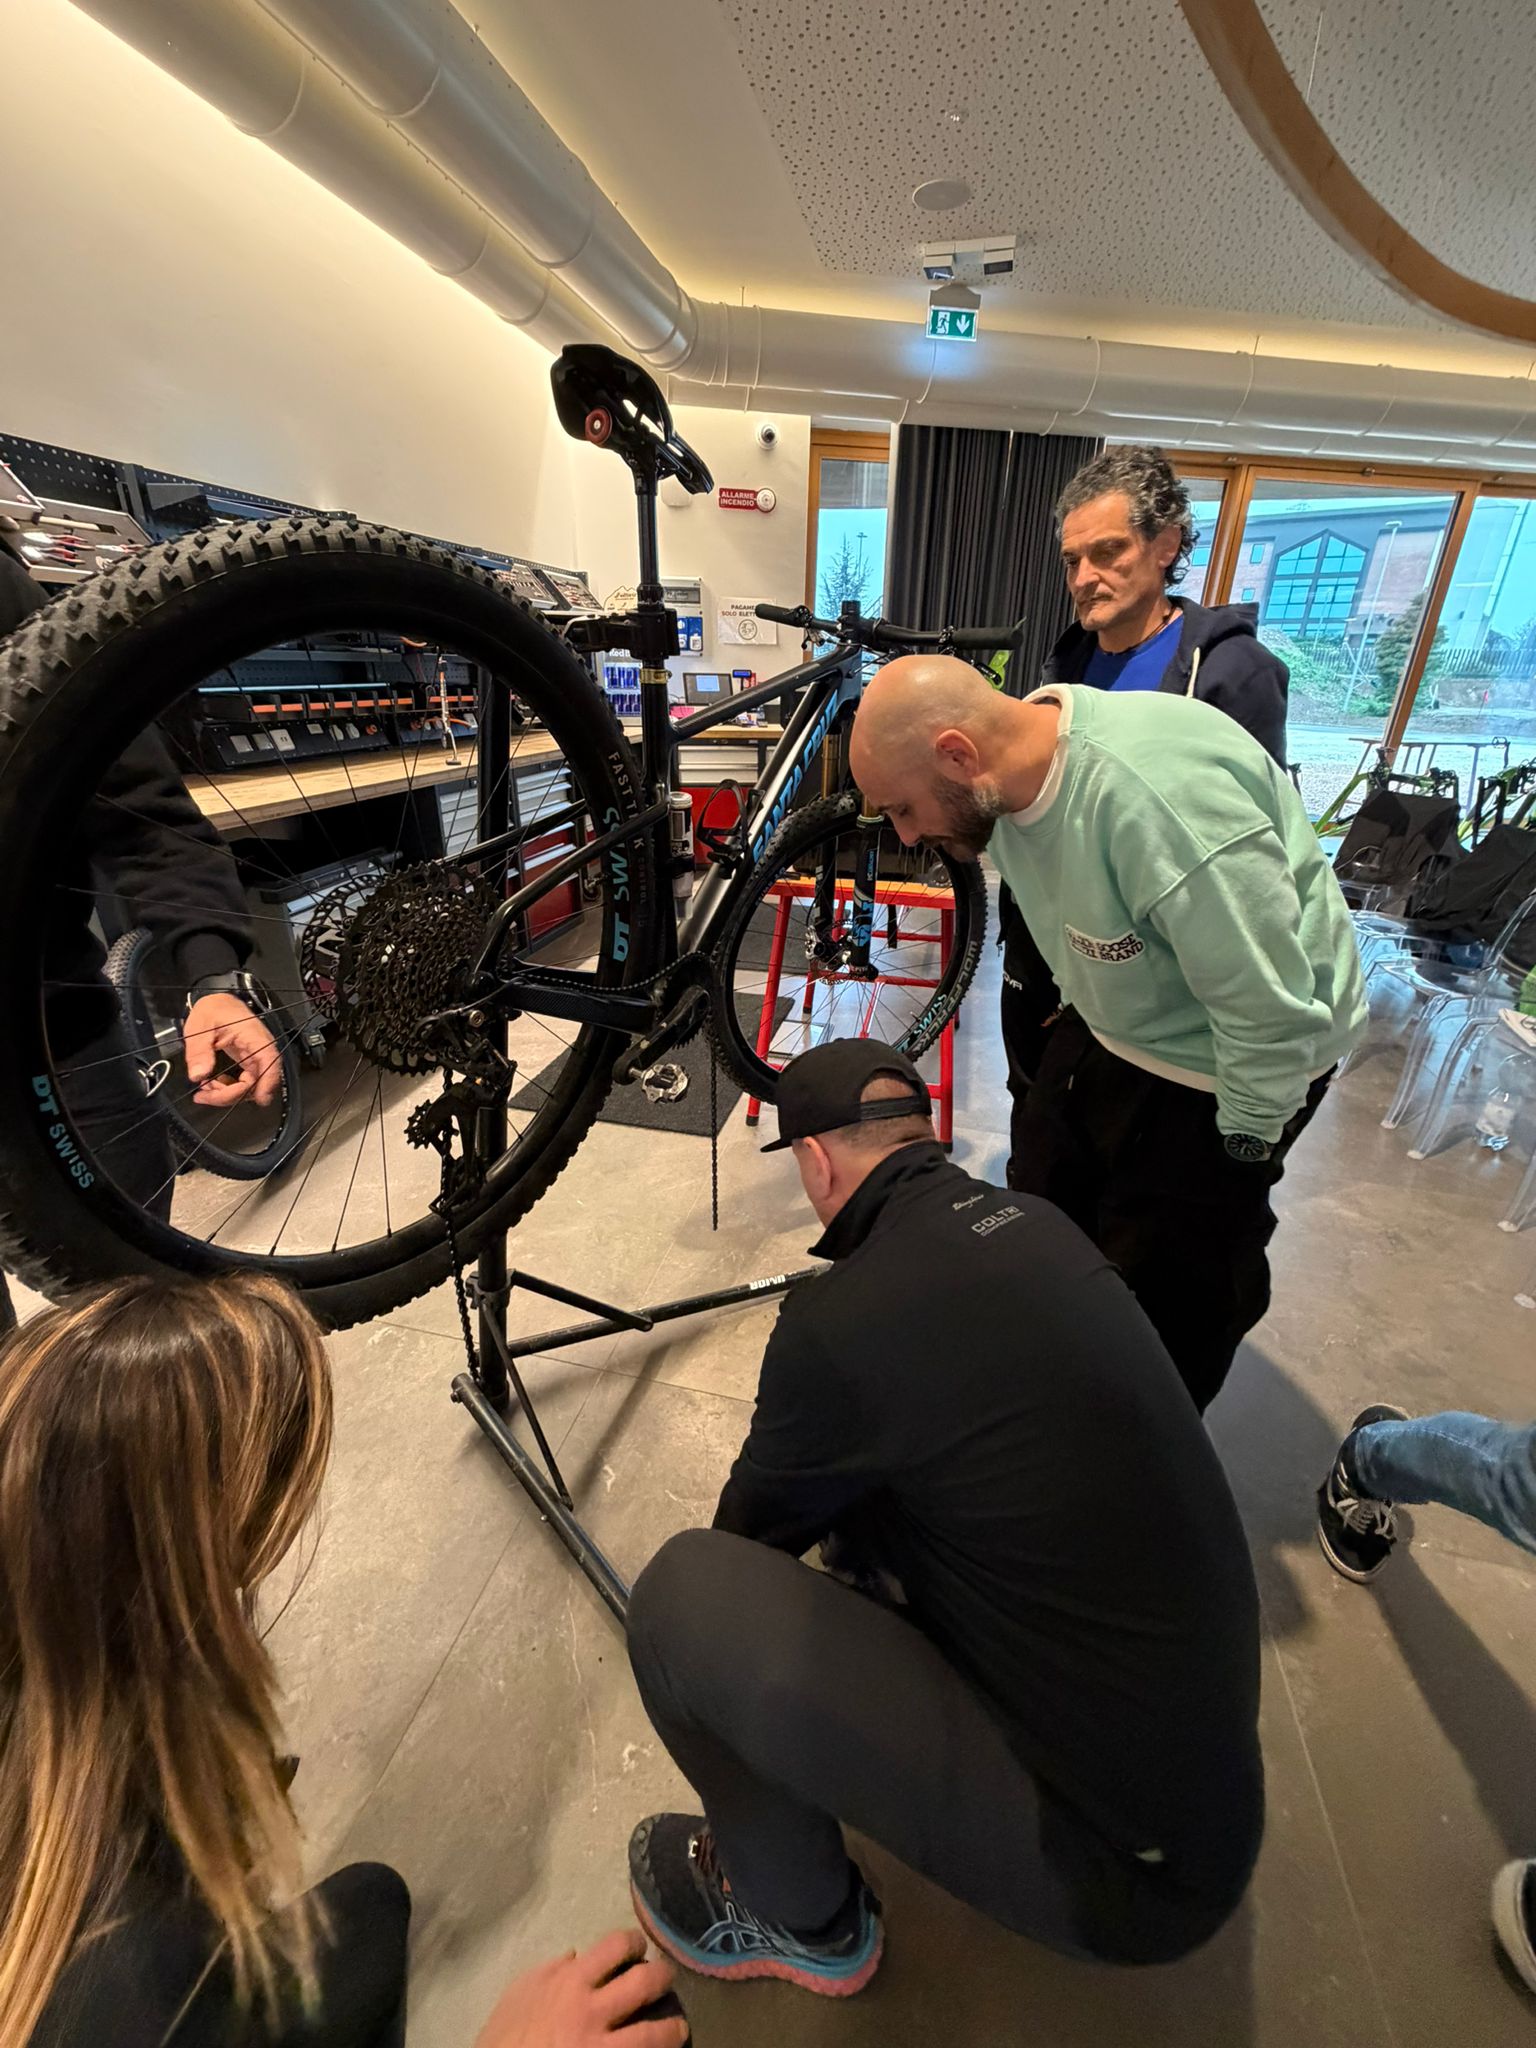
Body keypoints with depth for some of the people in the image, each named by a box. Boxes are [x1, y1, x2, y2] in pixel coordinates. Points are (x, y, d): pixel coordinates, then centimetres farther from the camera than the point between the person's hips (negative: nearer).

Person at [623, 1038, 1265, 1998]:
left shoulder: (839, 1322, -26)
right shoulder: (1039, 1225, -4)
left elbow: (759, 1523, -3)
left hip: (1114, 1880, -7)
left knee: (685, 1589, -14)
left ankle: (802, 1919, 12)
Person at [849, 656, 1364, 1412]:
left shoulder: (1158, 795, -38)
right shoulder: (1010, 777, -11)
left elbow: (1268, 1006, -29)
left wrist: (1245, 1149, -15)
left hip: (1225, 1061, -8)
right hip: (1109, 1022, 8)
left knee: (1167, 1294, 4)